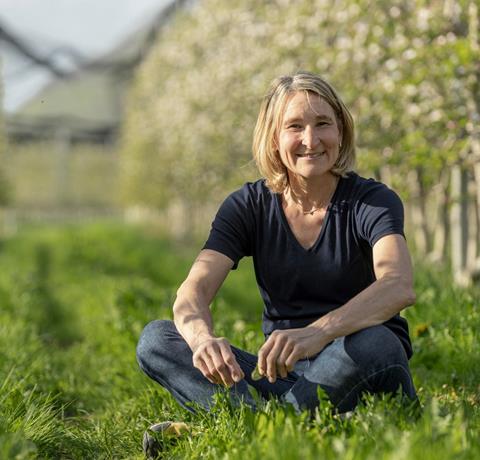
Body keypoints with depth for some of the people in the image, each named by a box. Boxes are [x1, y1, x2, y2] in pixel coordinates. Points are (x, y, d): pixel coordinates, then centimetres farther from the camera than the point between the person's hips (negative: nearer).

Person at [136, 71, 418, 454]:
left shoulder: (372, 201, -7)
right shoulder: (248, 206, 2)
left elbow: (399, 286, -28)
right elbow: (193, 292, -12)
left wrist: (316, 334, -47)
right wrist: (203, 338, -38)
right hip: (284, 374, 3)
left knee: (371, 344, -38)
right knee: (155, 340, -16)